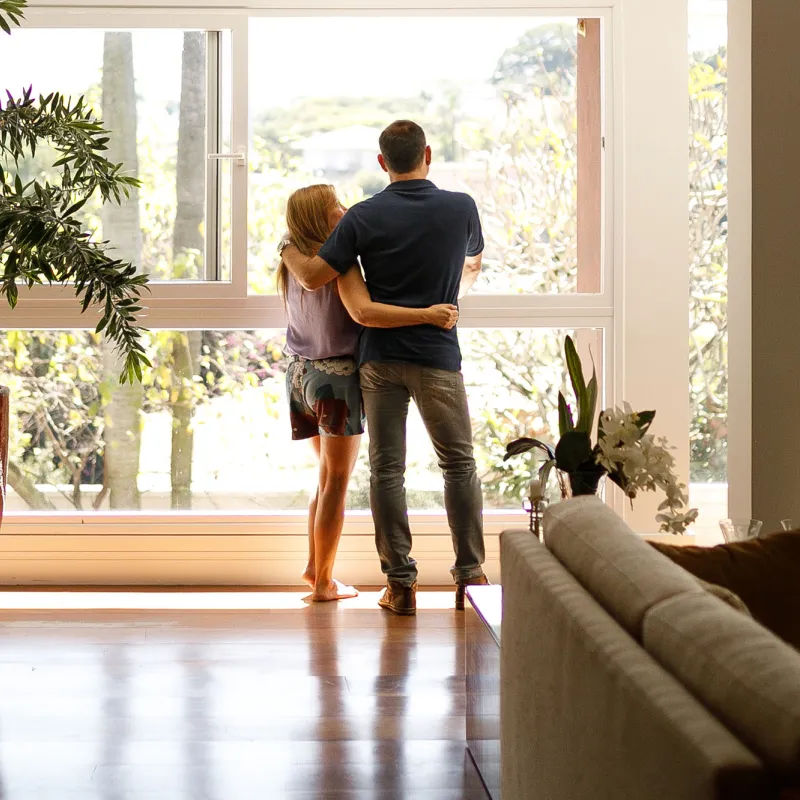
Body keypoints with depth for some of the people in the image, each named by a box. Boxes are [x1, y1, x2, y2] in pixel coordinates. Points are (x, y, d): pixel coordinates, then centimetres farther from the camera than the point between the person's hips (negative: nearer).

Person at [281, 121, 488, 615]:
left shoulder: (364, 217, -6)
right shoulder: (461, 208, -1)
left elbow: (314, 277, -6)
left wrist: (288, 248, 15)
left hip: (380, 358, 0)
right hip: (438, 357, 0)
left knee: (386, 470, 5)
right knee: (459, 465, 11)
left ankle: (400, 583, 4)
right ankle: (470, 575, 11)